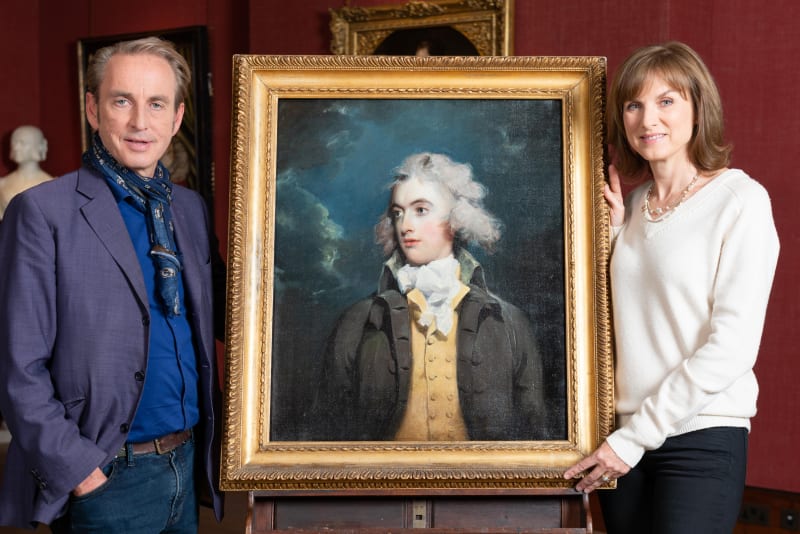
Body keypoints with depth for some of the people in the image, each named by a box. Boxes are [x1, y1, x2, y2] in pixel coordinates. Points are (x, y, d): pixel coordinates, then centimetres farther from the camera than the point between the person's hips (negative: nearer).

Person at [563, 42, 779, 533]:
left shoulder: (740, 200, -8)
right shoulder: (631, 205, 9)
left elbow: (733, 346, -14)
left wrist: (636, 436, -14)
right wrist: (610, 233, 2)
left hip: (702, 439, -5)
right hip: (624, 440, 5)